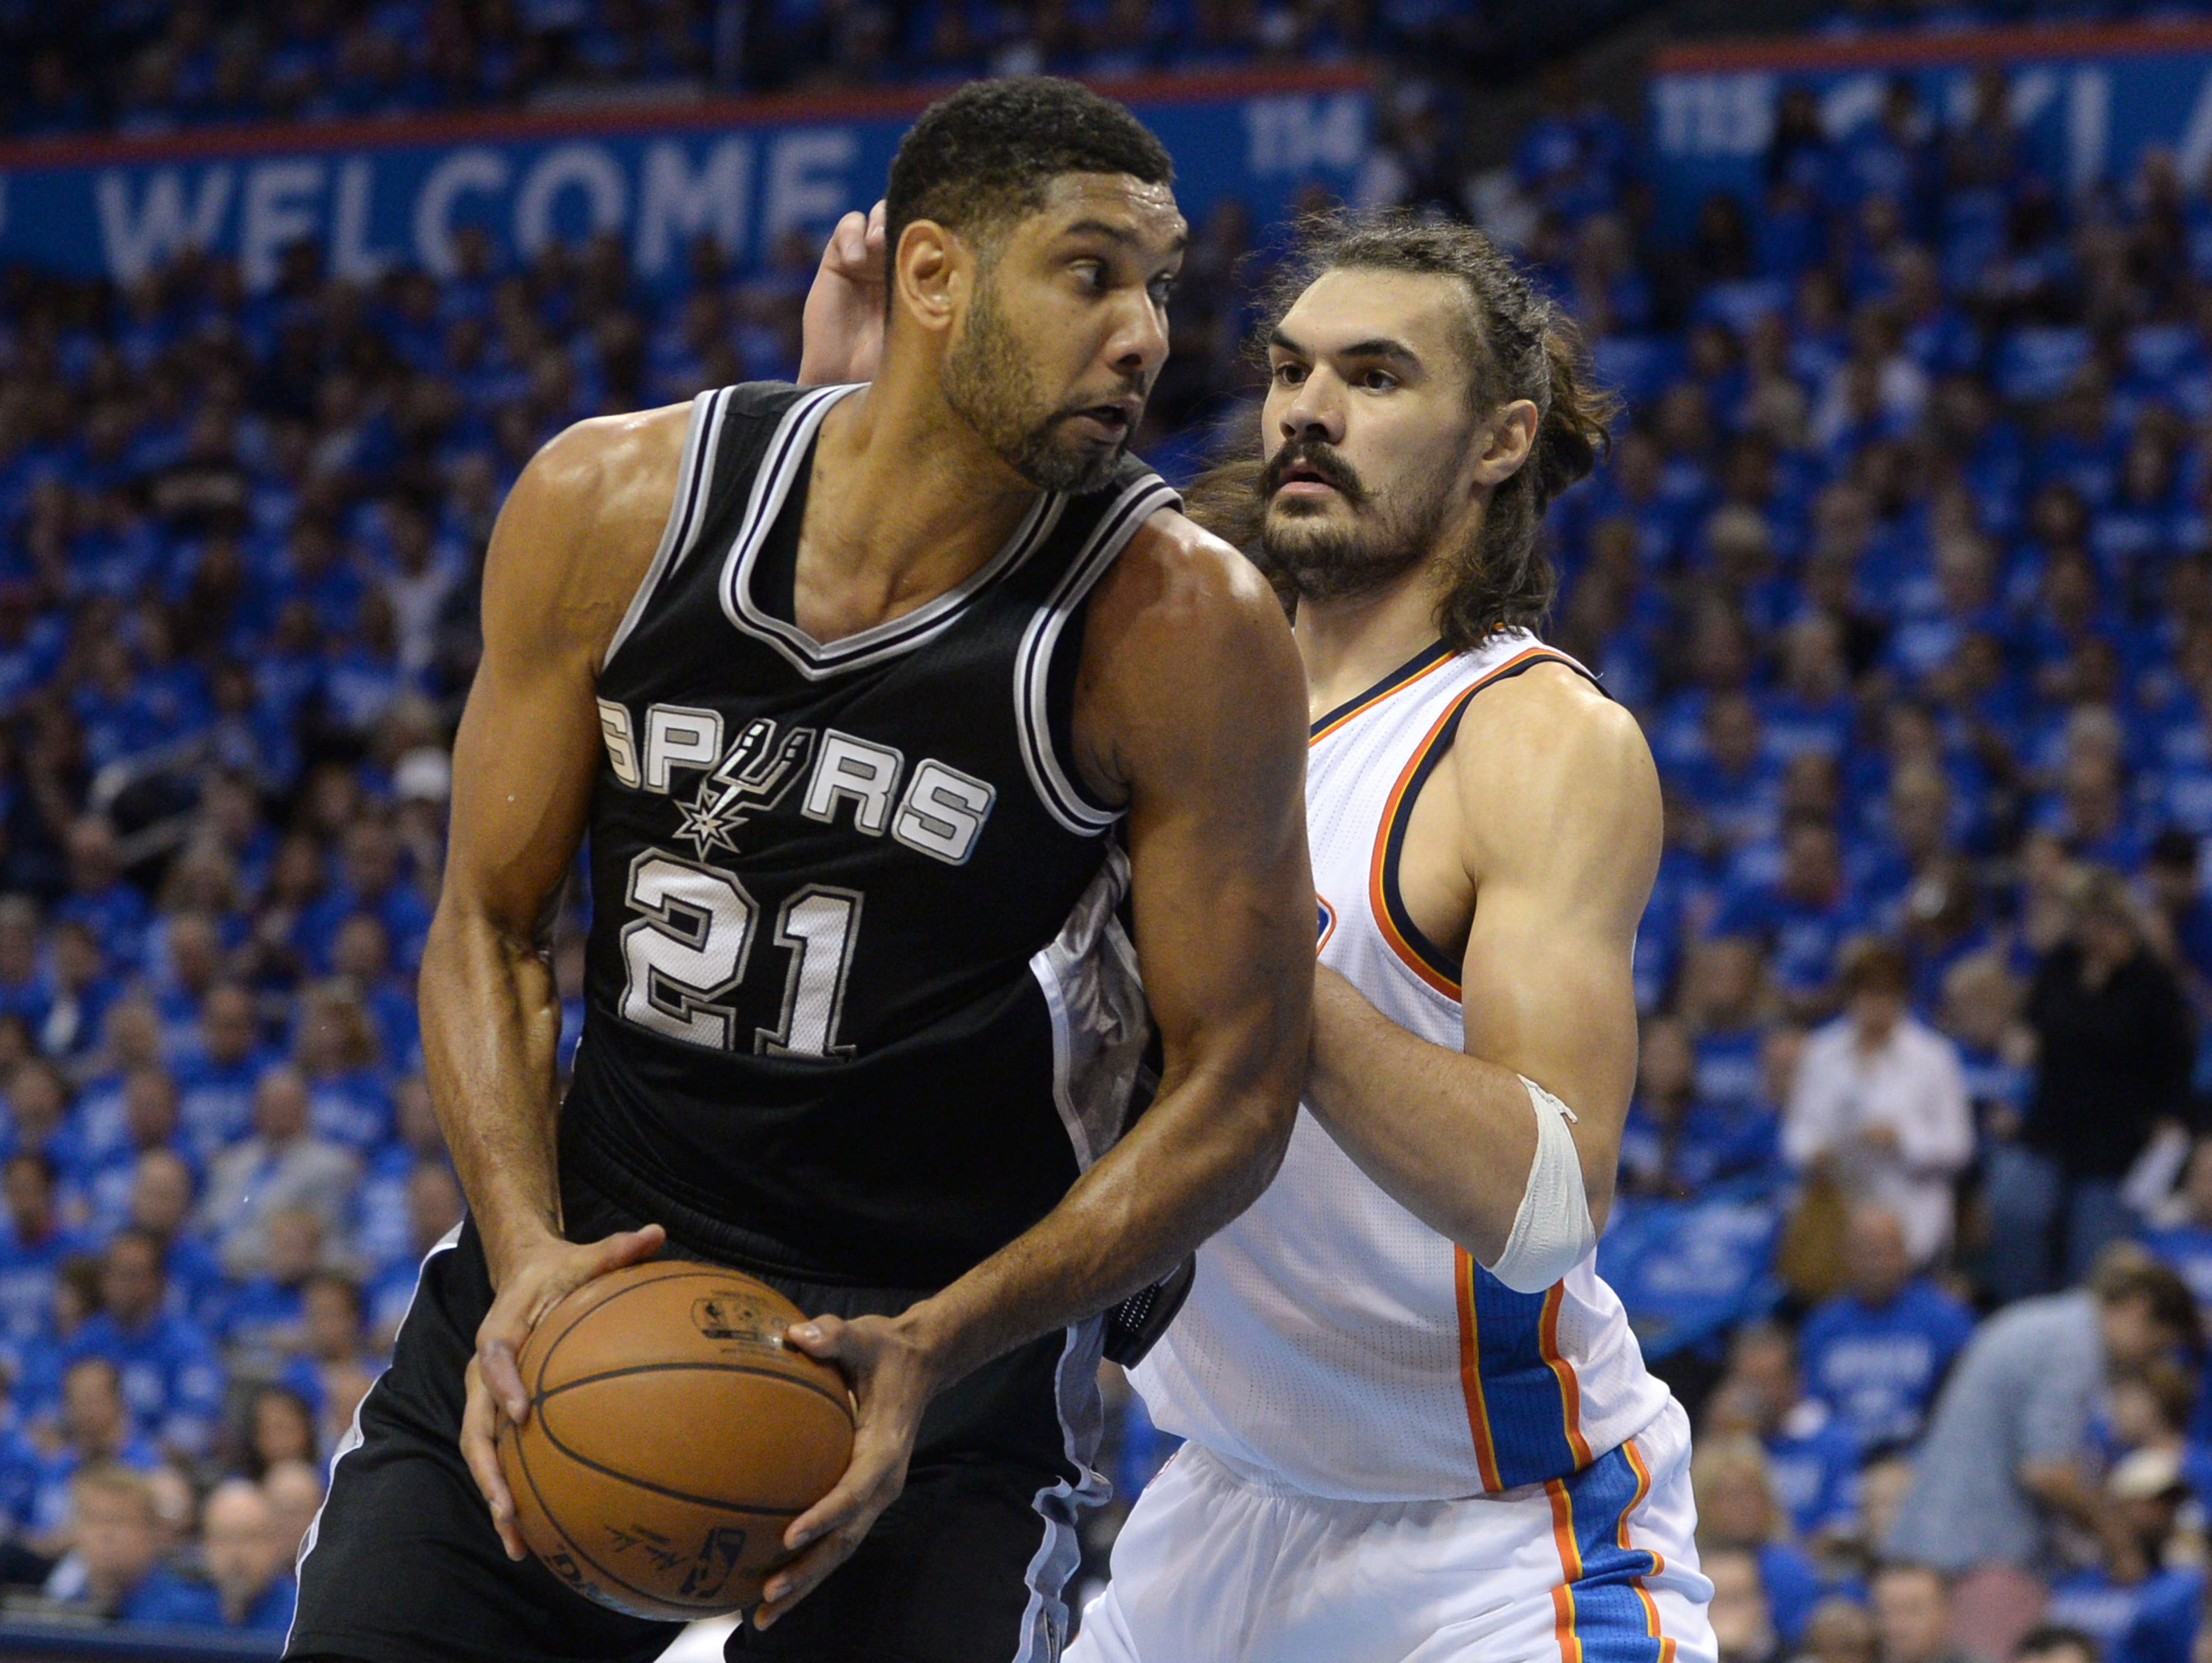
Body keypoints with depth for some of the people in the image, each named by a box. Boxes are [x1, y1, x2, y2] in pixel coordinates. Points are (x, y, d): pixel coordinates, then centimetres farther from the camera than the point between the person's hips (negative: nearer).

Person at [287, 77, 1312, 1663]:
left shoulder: (1182, 628, -15)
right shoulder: (613, 504, -6)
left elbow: (1235, 1089, -11)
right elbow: (489, 924, 2)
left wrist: (932, 1353, -21)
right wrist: (526, 1249, -14)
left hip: (950, 1328, -3)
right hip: (592, 1267, 3)